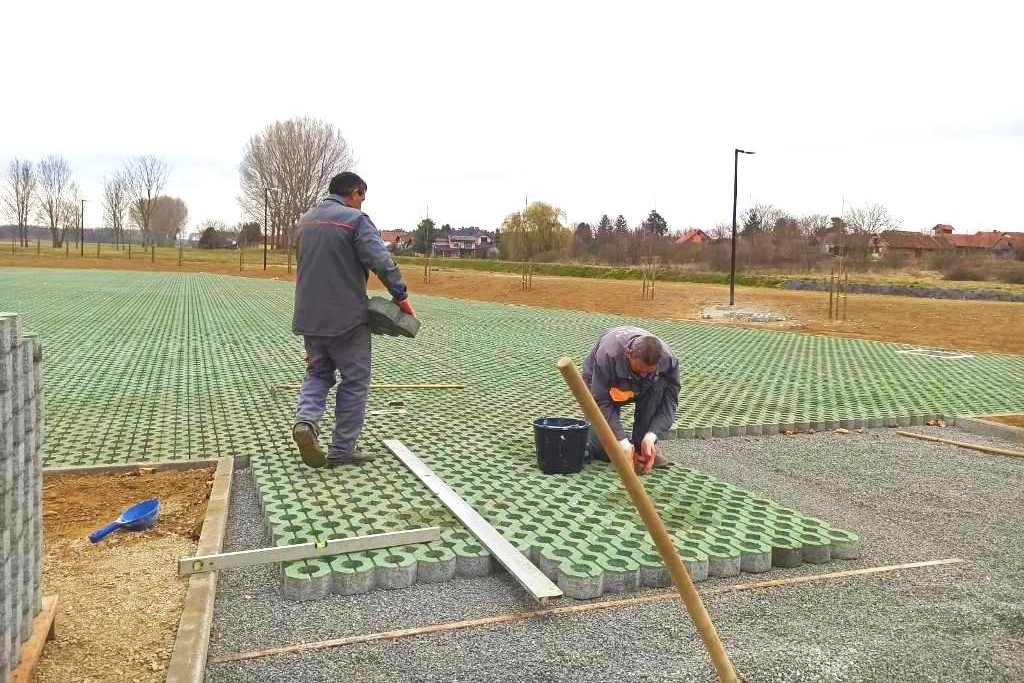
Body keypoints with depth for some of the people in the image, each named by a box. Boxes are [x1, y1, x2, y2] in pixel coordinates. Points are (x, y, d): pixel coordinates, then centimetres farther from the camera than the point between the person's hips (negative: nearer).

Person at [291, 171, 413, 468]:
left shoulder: (306, 220, 14)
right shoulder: (355, 219, -11)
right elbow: (382, 261, -21)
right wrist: (401, 295, -13)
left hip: (309, 316, 7)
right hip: (346, 318, -7)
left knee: (317, 373, 20)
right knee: (354, 381, 5)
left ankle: (305, 420, -6)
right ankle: (342, 449, 9)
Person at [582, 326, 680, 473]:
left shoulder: (667, 359, -31)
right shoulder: (607, 355, -39)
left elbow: (670, 401, -24)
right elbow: (601, 402, -34)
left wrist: (651, 436, -37)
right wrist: (623, 441, -39)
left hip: (640, 389, 3)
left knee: (658, 386, -33)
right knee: (603, 451, -19)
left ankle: (641, 447, -17)